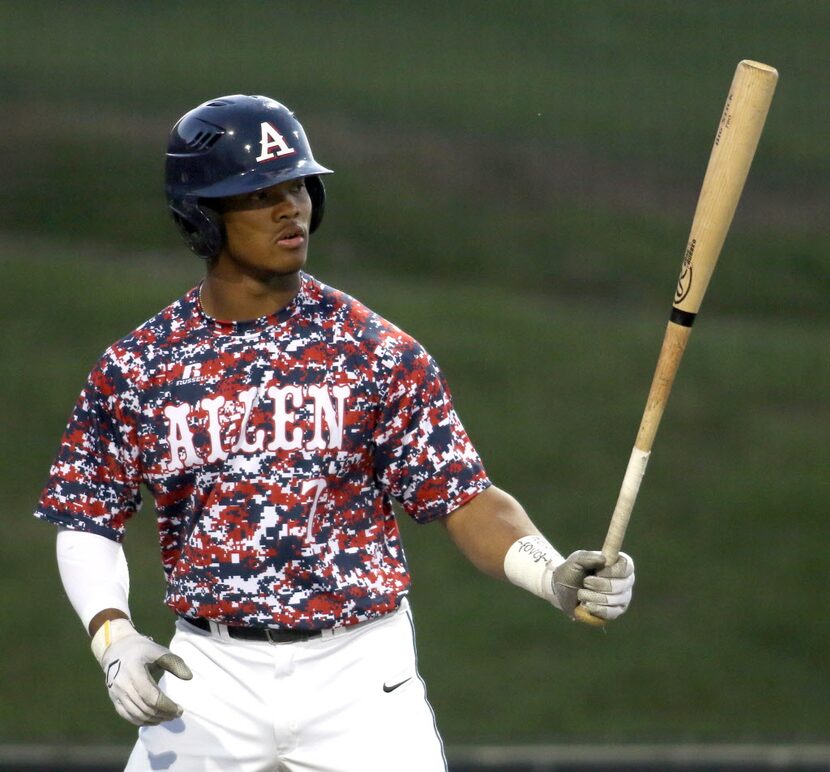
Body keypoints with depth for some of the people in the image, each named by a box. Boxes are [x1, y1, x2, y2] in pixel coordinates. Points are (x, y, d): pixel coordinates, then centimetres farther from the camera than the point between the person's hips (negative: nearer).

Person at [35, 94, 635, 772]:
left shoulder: (376, 351, -1)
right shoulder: (136, 369, 2)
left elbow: (465, 499, -4)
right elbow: (89, 522, 7)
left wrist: (553, 576, -22)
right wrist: (114, 639, -10)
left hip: (360, 675, -1)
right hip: (211, 676, 1)